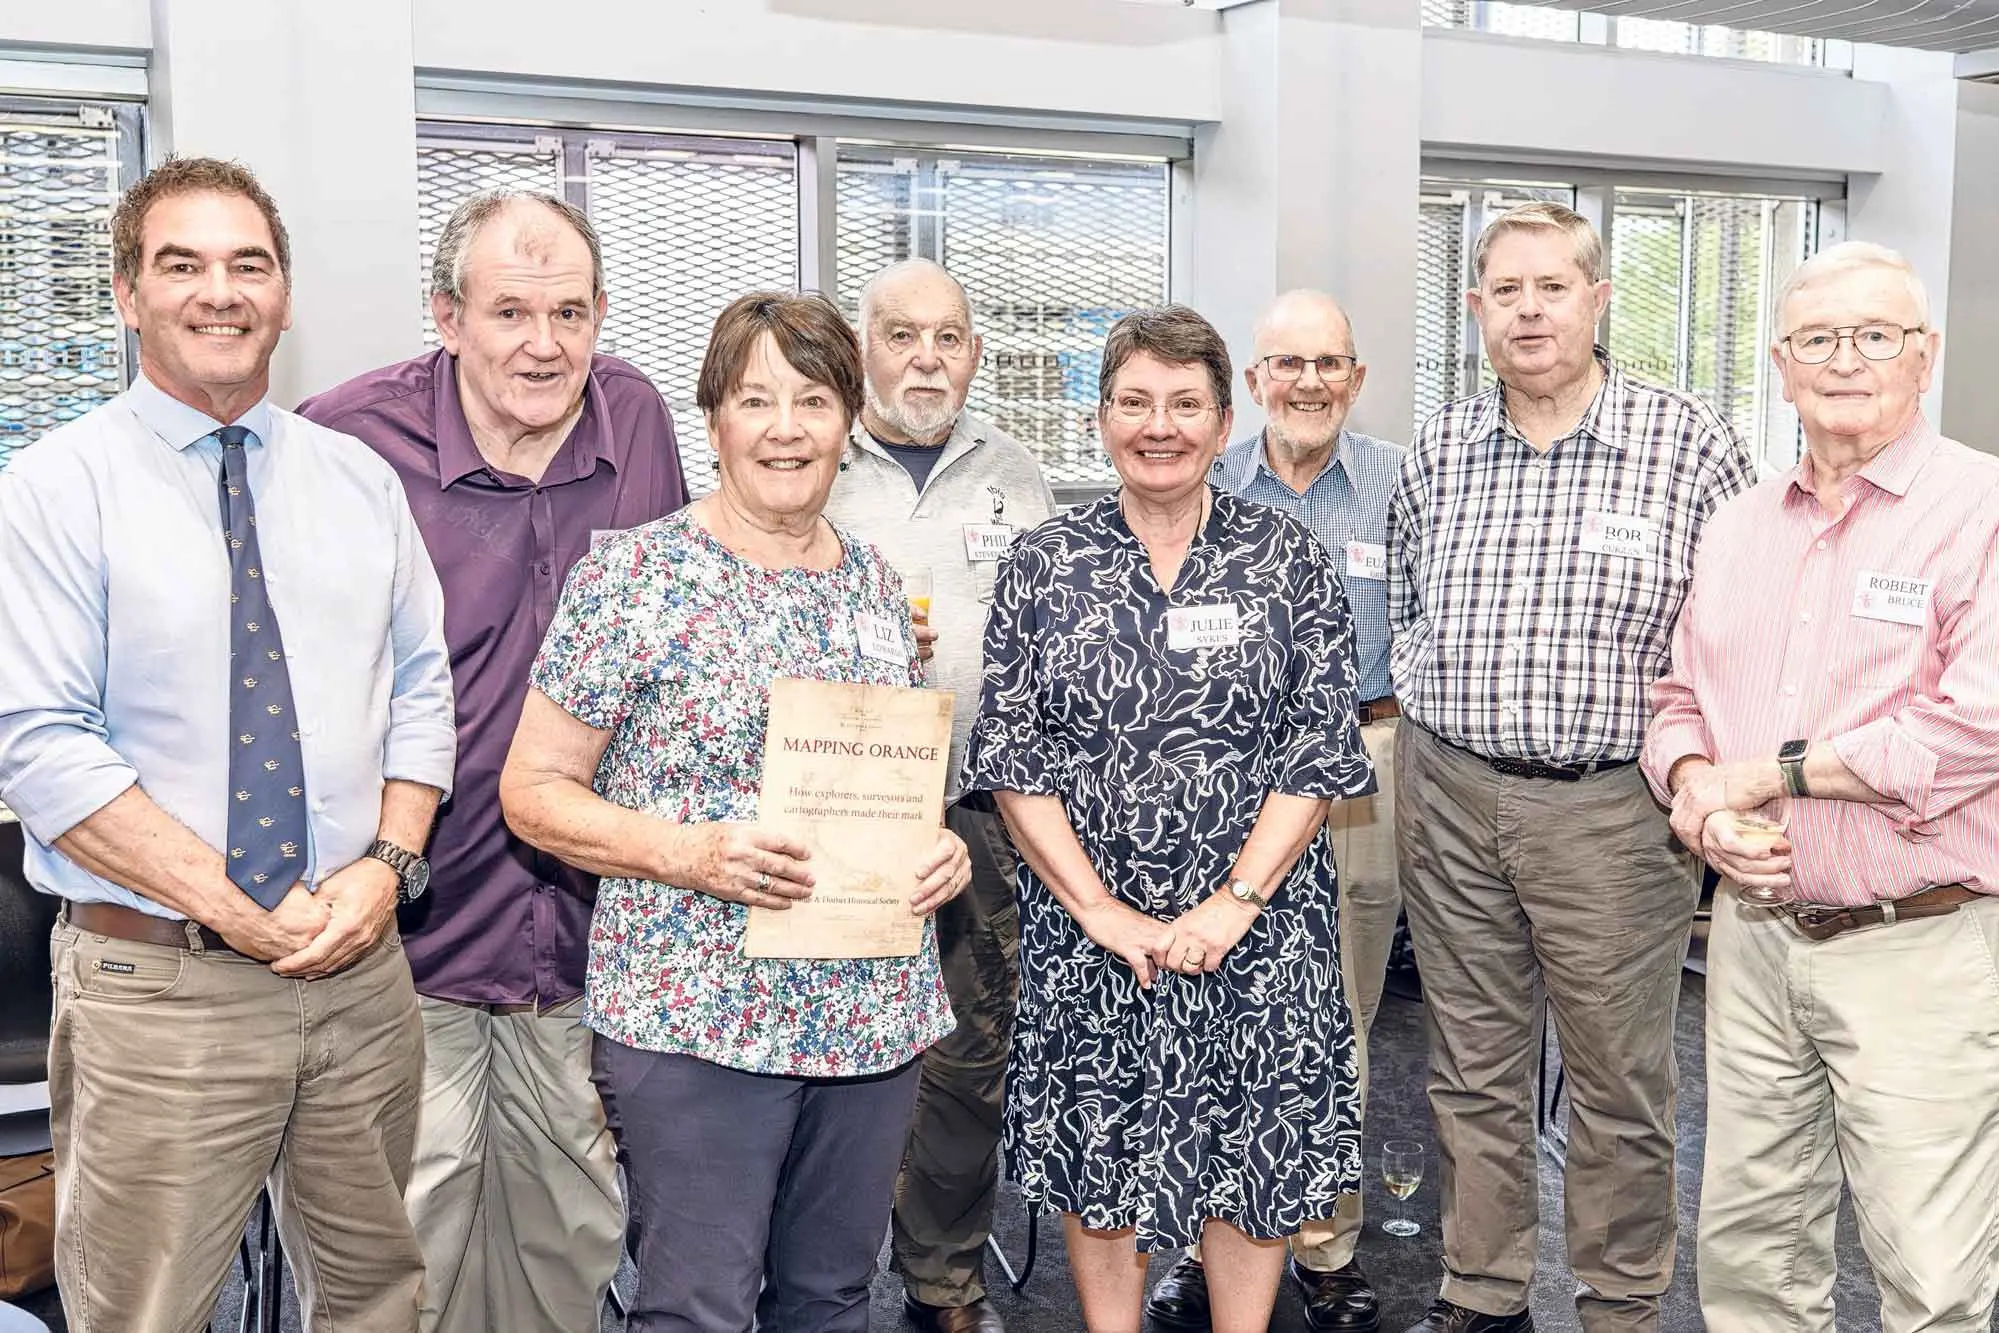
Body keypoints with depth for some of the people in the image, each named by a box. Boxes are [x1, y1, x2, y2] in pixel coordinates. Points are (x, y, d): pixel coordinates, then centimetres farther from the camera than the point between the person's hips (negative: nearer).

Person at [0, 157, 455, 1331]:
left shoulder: (359, 480, 9)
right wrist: (241, 913, -16)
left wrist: (385, 864, -8)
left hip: (365, 965, 4)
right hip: (157, 986, -4)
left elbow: (423, 684, 9)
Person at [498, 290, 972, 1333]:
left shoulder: (877, 585, 9)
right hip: (696, 1014, -5)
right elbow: (532, 789, -7)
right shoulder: (632, 577, -7)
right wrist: (690, 853, -20)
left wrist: (937, 845, -1)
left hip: (874, 1010, 5)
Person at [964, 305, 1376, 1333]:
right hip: (1086, 929, 1)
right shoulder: (1043, 564, 1)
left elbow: (1322, 746, -4)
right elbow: (1010, 754, -3)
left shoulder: (1289, 561, 1)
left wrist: (1235, 900, -13)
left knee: (1254, 1160, 8)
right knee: (1099, 1161, 10)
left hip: (1256, 925, 0)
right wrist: (1101, 910, -11)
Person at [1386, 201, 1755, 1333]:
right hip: (1449, 799, 4)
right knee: (1473, 1071, 14)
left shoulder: (1691, 444, -5)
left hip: (1613, 806, -4)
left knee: (1619, 1087, 7)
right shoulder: (1440, 450, 7)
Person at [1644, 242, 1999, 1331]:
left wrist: (1773, 770, -14)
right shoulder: (1738, 525, 13)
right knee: (1747, 1245, 15)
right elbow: (1682, 698, 18)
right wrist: (1693, 785, -5)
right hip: (1755, 935, 6)